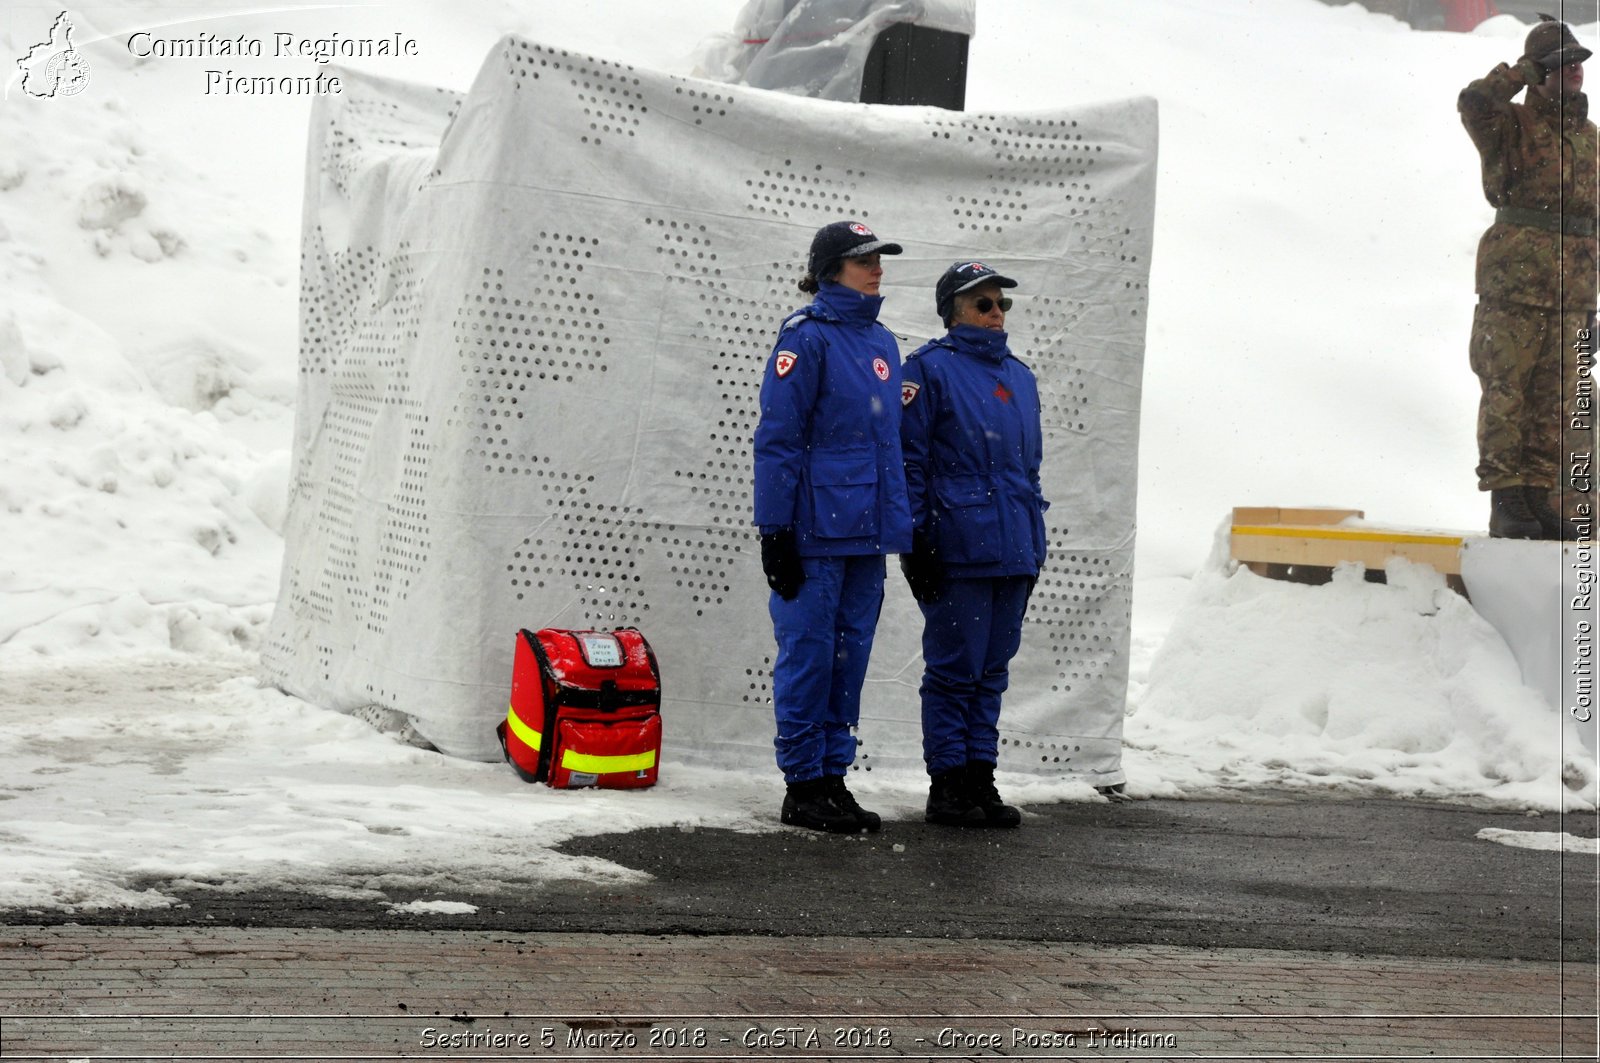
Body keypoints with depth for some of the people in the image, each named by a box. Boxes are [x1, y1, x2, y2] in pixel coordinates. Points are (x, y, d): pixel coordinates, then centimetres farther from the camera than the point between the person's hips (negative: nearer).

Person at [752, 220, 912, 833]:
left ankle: (834, 776, 17)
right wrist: (775, 530, -14)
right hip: (816, 529, -7)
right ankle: (803, 787, 5)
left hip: (868, 530, 7)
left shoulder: (881, 342, 15)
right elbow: (777, 439, -10)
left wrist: (901, 525, 17)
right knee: (808, 655, -2)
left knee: (850, 655, 10)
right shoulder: (807, 337, -7)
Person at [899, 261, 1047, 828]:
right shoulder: (929, 368, -3)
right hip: (959, 545, -7)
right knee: (954, 668, -3)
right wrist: (915, 540, -12)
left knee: (992, 669, 9)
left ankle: (980, 780, 15)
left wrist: (1034, 544, 18)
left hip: (1014, 547, 7)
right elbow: (909, 458, -6)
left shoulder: (1019, 375, 18)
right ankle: (947, 784, 4)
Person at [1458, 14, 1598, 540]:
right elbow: (1473, 102, -25)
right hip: (1514, 284, -6)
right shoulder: (1514, 125, 0)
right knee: (1507, 395, -6)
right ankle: (1506, 500, -3)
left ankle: (1542, 498, 11)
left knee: (1556, 402, 6)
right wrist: (1523, 73, -8)